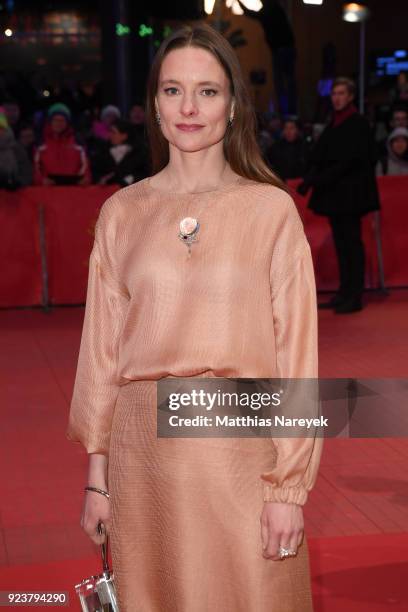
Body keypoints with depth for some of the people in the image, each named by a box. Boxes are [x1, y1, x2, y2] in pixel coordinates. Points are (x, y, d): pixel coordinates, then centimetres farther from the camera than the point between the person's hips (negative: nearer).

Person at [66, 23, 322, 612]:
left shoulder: (272, 208, -3)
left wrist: (289, 485, -7)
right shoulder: (122, 212, 4)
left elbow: (295, 348, -4)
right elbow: (102, 348, 7)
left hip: (242, 449, -2)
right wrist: (97, 474, 5)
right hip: (144, 447, 2)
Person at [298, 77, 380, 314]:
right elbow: (319, 157, 10)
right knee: (341, 243, 10)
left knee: (351, 243, -5)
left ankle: (355, 297, -2)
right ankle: (345, 293, 16)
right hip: (334, 194, 8)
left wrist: (316, 179, -19)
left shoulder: (358, 124, -9)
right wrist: (309, 179, -7)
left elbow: (348, 161, -17)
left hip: (350, 193, -8)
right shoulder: (333, 124, 15)